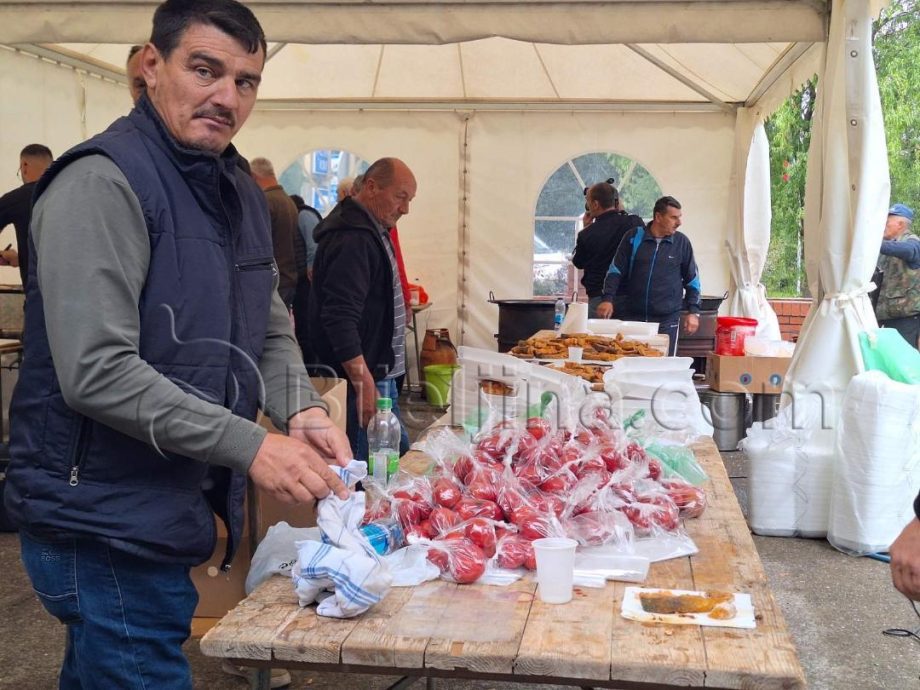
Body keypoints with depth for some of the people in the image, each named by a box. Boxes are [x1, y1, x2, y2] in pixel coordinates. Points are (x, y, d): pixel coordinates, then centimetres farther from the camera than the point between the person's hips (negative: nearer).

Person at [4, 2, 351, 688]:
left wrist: (302, 410, -6)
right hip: (105, 526, -8)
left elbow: (271, 333, 15)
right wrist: (249, 446, -25)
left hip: (169, 520, 8)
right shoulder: (103, 182, -17)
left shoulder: (242, 193, 11)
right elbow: (96, 373, -25)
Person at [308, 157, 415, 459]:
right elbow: (340, 319, -26)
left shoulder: (373, 231, 16)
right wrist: (364, 385, -27)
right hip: (363, 378, -11)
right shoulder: (352, 239, -18)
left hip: (379, 374, 11)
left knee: (398, 452, 15)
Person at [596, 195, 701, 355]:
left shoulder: (682, 242, 4)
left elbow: (692, 279, 10)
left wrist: (693, 311, 4)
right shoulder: (634, 237, 2)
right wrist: (607, 298, -7)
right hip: (632, 316, 0)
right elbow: (616, 270, 5)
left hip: (667, 319, 0)